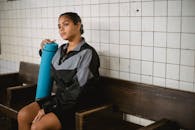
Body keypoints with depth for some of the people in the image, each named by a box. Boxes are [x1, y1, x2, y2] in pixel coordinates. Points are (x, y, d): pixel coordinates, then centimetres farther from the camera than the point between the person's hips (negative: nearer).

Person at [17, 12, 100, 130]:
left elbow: (77, 91, -18)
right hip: (60, 98, 7)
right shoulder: (61, 50, 9)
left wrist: (47, 108, -18)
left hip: (78, 105, -7)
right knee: (23, 115, -12)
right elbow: (52, 74, 26)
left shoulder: (87, 53, -13)